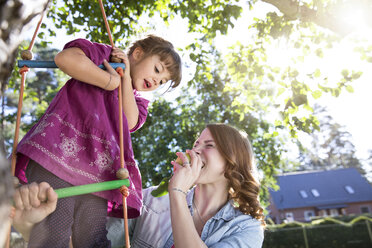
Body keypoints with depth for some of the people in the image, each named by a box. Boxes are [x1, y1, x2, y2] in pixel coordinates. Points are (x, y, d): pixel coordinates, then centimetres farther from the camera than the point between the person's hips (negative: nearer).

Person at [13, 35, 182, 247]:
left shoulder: (137, 102, 30)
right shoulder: (106, 55, 14)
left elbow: (130, 124, 4)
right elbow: (66, 58, -9)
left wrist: (126, 80, 2)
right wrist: (112, 81, -1)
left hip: (94, 178, 6)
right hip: (57, 156, -6)